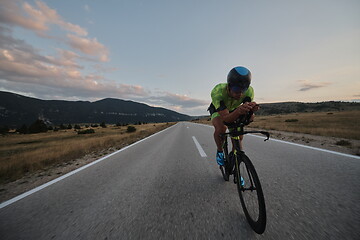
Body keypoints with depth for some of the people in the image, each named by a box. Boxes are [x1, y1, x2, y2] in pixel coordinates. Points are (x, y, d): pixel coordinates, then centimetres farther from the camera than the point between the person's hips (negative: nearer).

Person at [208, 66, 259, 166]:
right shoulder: (217, 91, -41)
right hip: (218, 111, -3)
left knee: (238, 138, -7)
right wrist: (238, 111, -65)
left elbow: (249, 117, -32)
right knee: (220, 128, -34)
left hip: (234, 111, 3)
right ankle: (220, 152, -4)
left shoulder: (249, 91, -31)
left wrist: (252, 108, -55)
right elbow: (225, 118, -45)